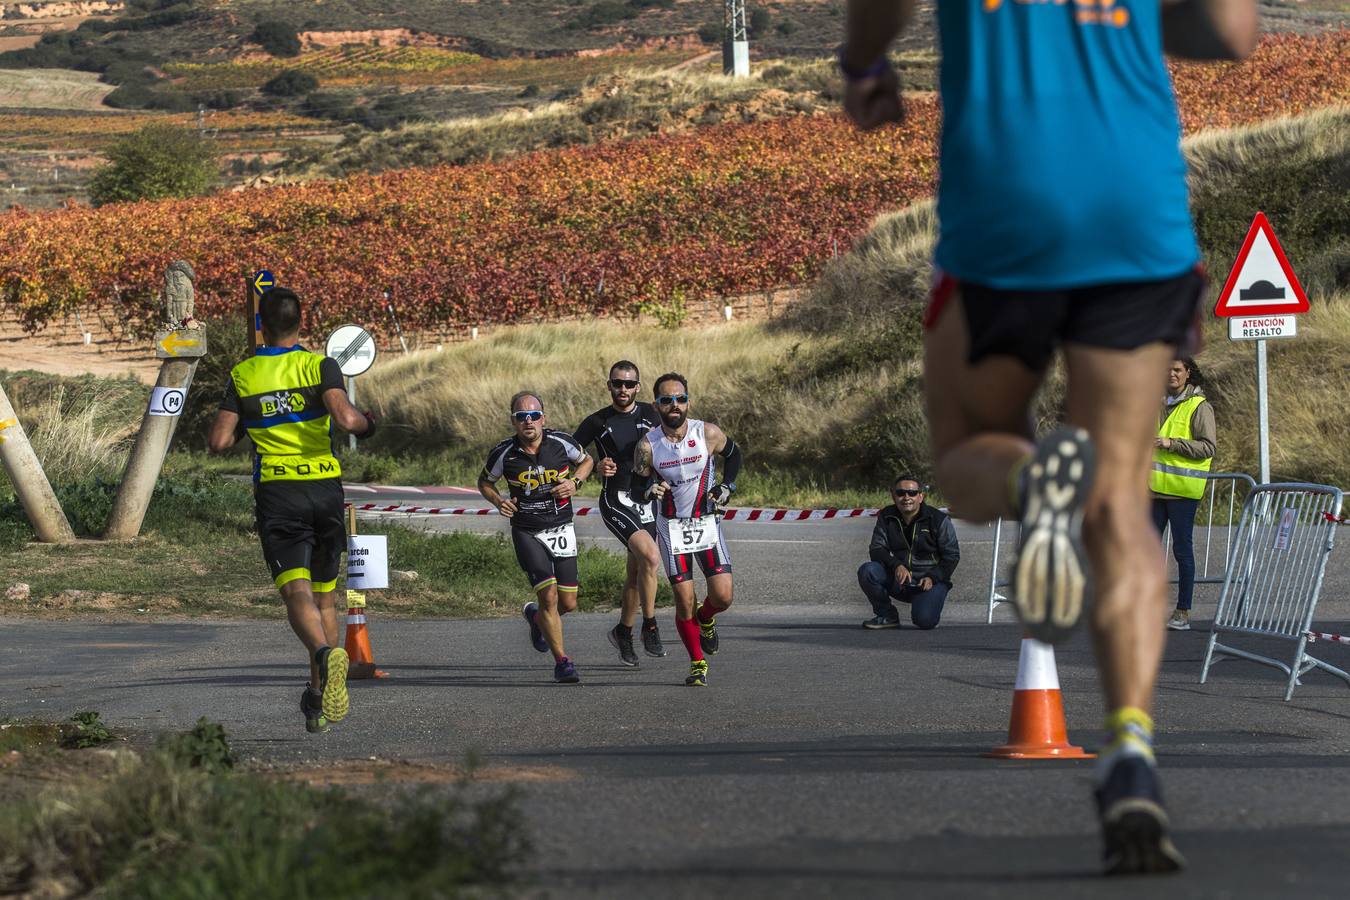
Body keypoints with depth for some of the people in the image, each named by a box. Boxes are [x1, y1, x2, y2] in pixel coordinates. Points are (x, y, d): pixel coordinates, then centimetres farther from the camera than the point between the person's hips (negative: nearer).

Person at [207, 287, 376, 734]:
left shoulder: (242, 375, 4)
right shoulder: (320, 365, -1)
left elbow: (217, 441, 2)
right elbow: (346, 419, -17)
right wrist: (367, 422, 5)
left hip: (276, 492, -1)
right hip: (325, 486, 1)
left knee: (297, 593, -13)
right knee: (324, 596, 15)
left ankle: (325, 652, -44)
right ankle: (320, 696, 19)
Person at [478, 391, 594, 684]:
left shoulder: (561, 442, -9)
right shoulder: (504, 453, -11)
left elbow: (586, 460, 11)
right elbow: (484, 482, 8)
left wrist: (575, 482, -8)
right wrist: (499, 502, -11)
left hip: (562, 530, 2)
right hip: (527, 533, -2)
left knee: (568, 603, 5)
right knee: (549, 594, -17)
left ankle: (536, 616, 41)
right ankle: (561, 662, -3)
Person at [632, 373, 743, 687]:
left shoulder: (708, 434, -11)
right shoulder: (648, 445, -13)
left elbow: (733, 454, 11)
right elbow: (636, 490, -4)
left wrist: (726, 487, -2)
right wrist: (649, 491, -27)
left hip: (707, 522, 1)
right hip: (672, 527, -1)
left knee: (722, 596, -8)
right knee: (684, 599, -6)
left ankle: (705, 619, 29)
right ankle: (697, 664, 13)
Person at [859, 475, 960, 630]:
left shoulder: (939, 520, -7)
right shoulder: (886, 517, 2)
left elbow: (952, 556, -3)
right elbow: (876, 549, -5)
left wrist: (932, 577, -20)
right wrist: (897, 565, -25)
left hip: (930, 581, -3)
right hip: (898, 580, 3)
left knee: (925, 621, -29)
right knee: (867, 571, -24)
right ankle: (887, 616, -3)